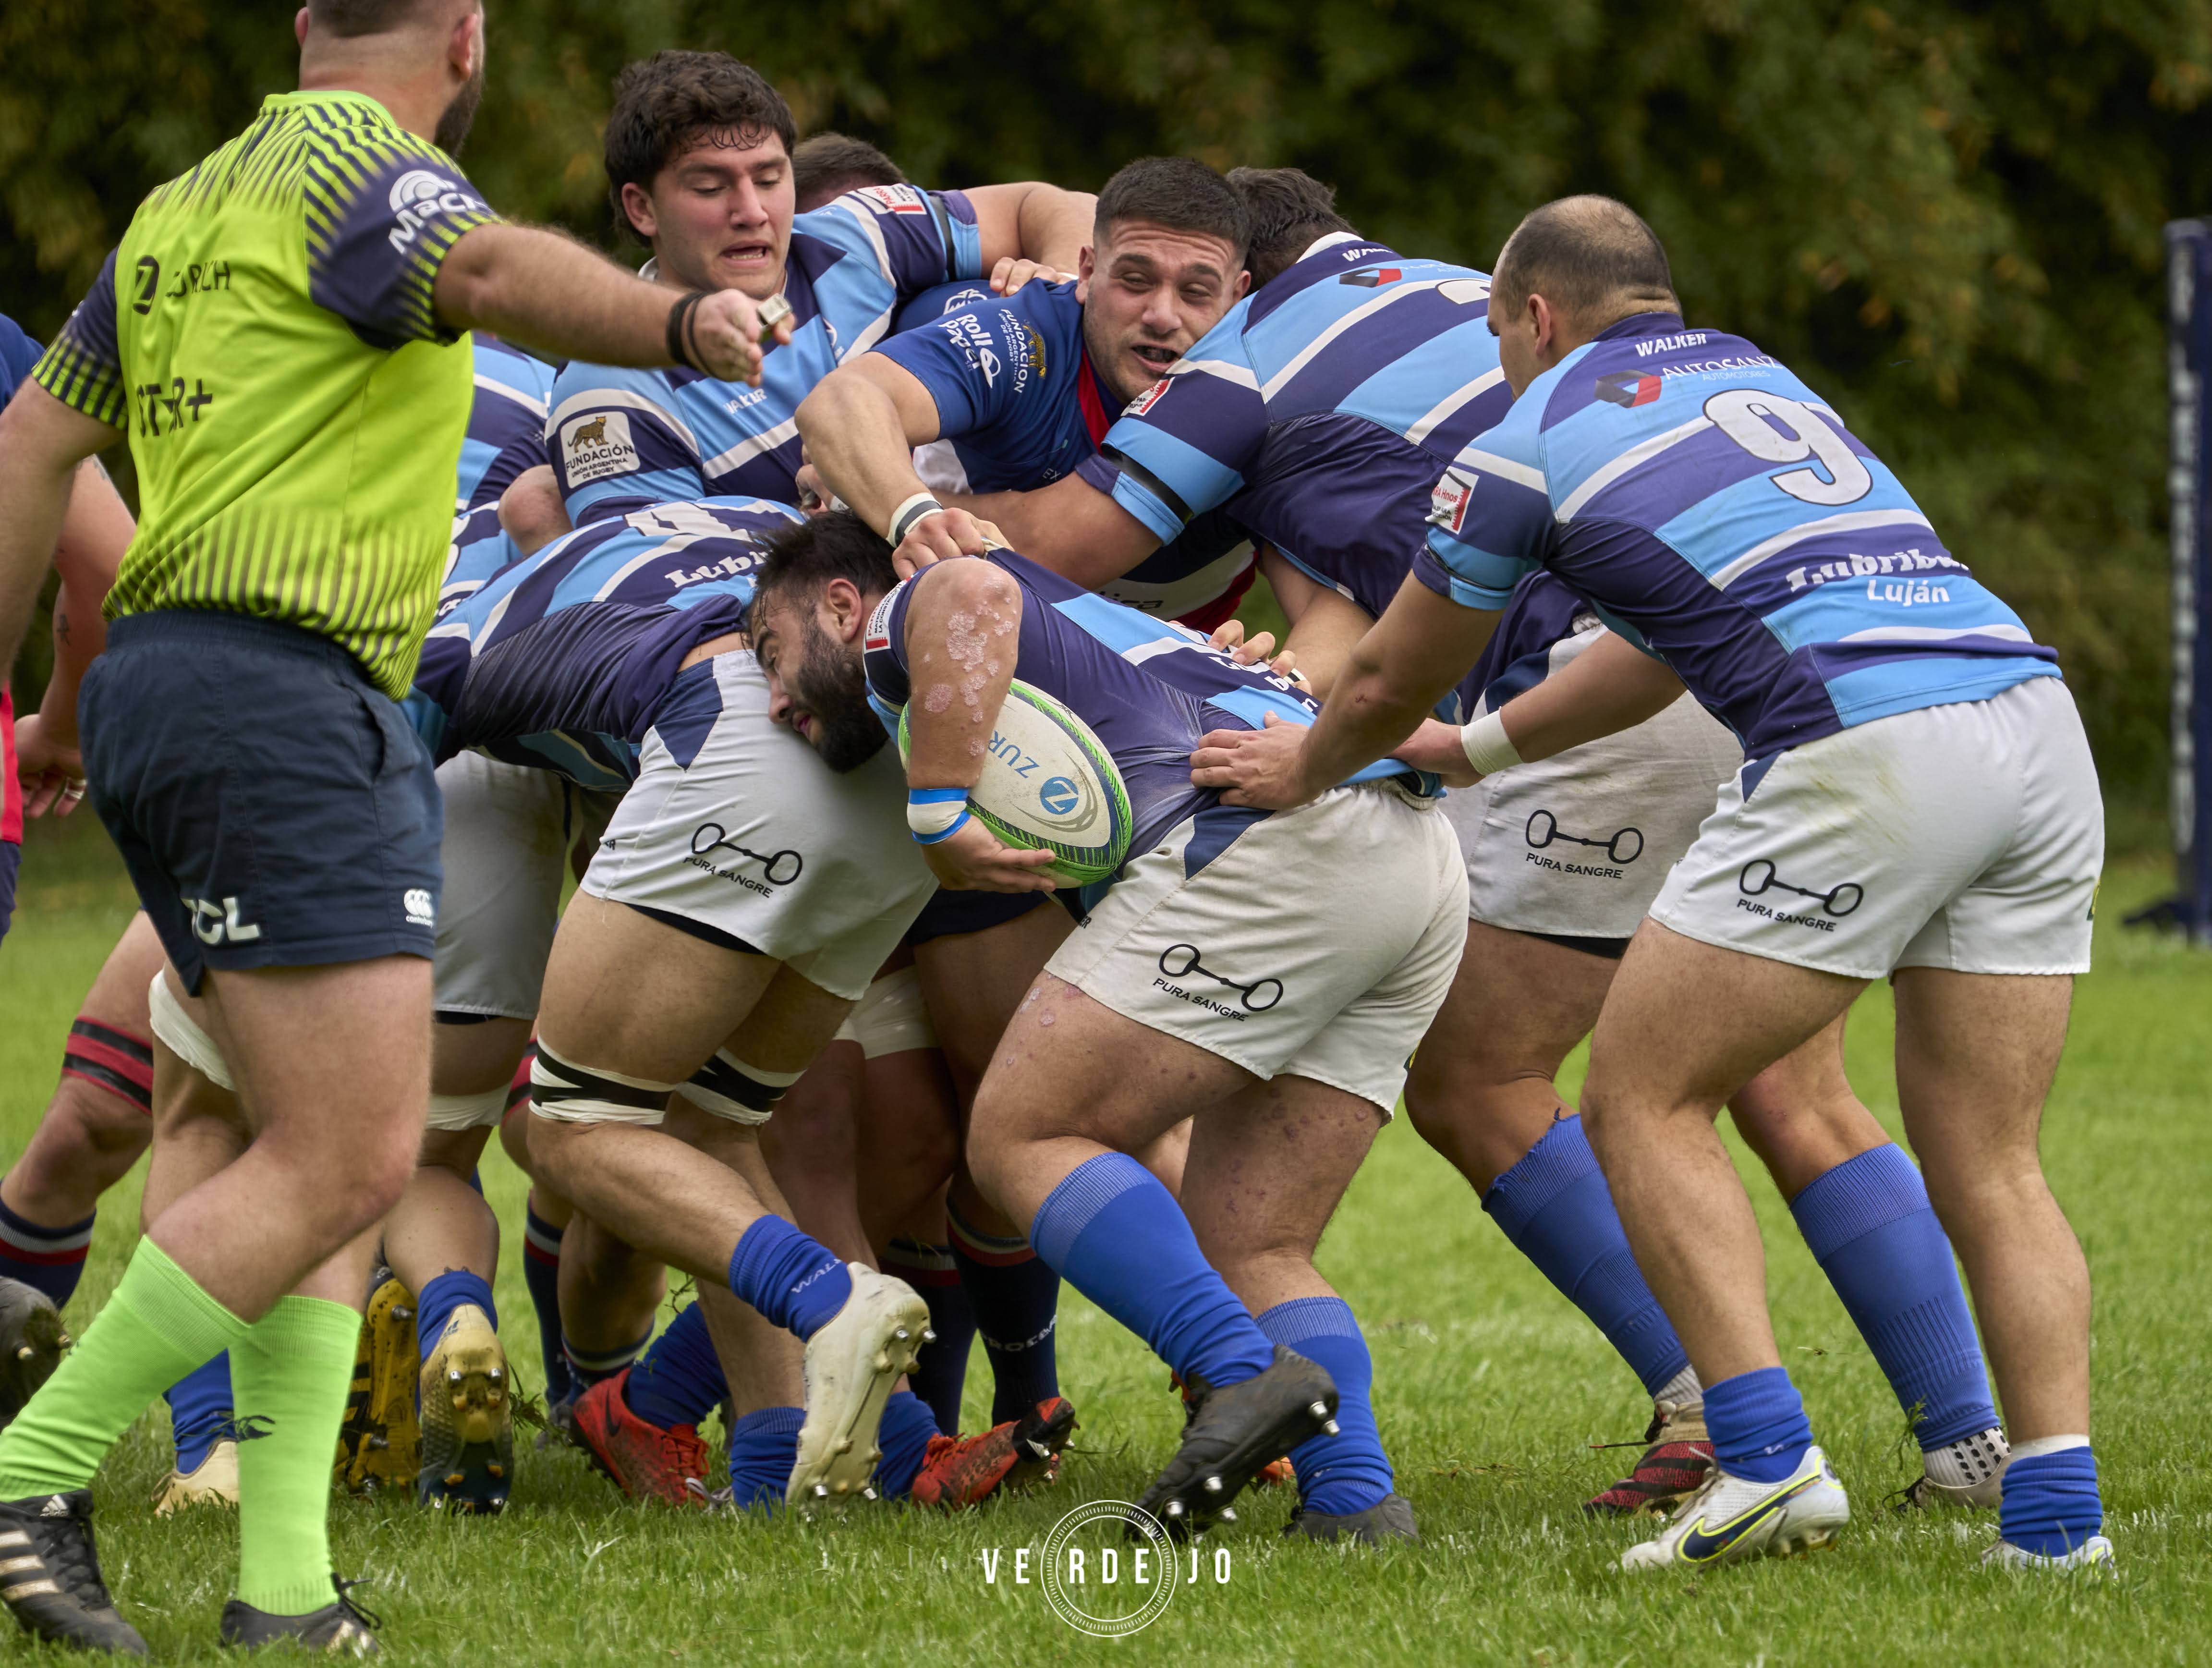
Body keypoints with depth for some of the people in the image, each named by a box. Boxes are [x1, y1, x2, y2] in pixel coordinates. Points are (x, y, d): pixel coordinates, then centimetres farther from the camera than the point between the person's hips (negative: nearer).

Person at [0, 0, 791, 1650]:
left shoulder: (184, 210, 21)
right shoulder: (360, 170, -6)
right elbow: (493, 272, -30)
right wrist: (674, 320, -46)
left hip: (163, 684, 10)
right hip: (283, 696, -10)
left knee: (333, 1156, 10)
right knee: (346, 1163, -13)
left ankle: (285, 1578, 1)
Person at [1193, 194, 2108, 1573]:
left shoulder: (1530, 444, 10)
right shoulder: (1755, 374, 29)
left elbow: (1388, 688, 24)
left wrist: (1304, 769, 46)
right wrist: (1485, 749, 53)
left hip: (1865, 757, -6)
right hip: (2039, 724, 6)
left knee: (1644, 1096, 7)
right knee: (1989, 1166, 12)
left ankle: (1768, 1462, -5)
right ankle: (2057, 1512, 0)